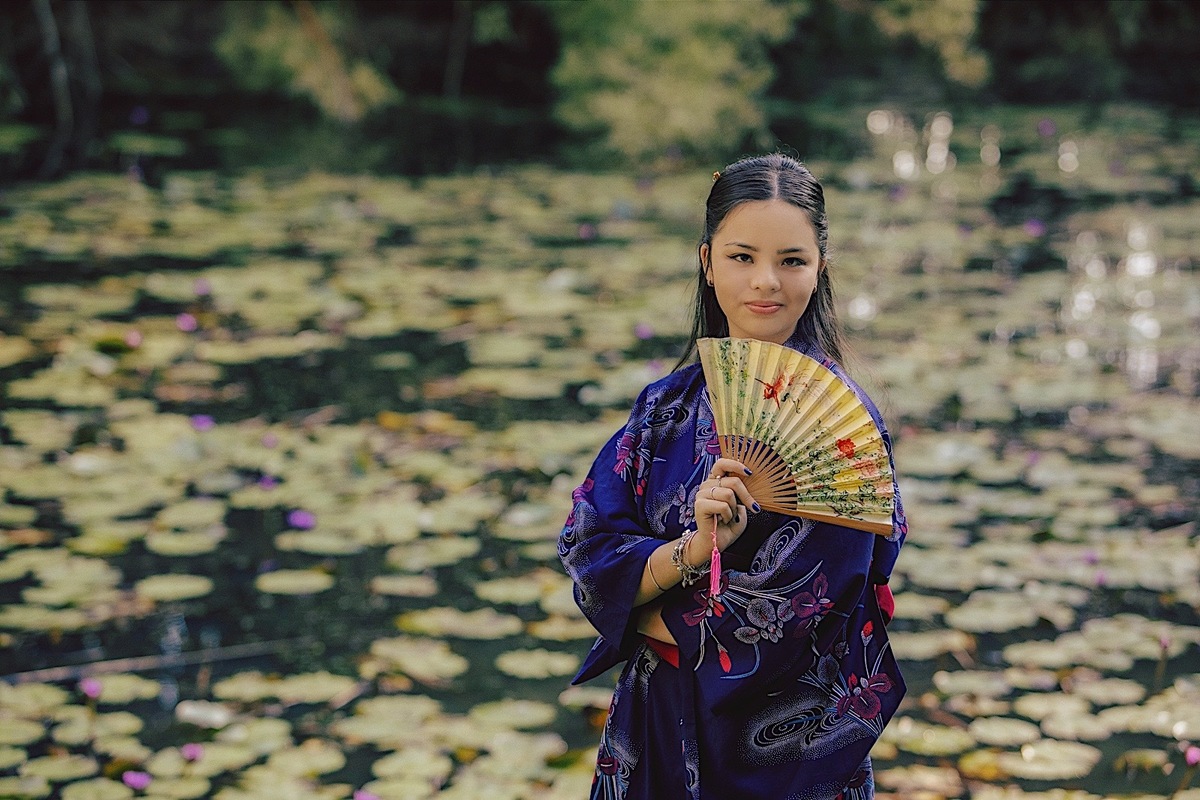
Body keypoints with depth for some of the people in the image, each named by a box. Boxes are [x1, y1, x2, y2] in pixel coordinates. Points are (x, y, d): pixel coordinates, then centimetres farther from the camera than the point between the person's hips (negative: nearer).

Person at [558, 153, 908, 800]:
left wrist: (643, 611, -8)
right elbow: (587, 554, -7)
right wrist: (694, 549, -24)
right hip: (657, 734, 5)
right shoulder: (670, 405, 0)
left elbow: (780, 621, -20)